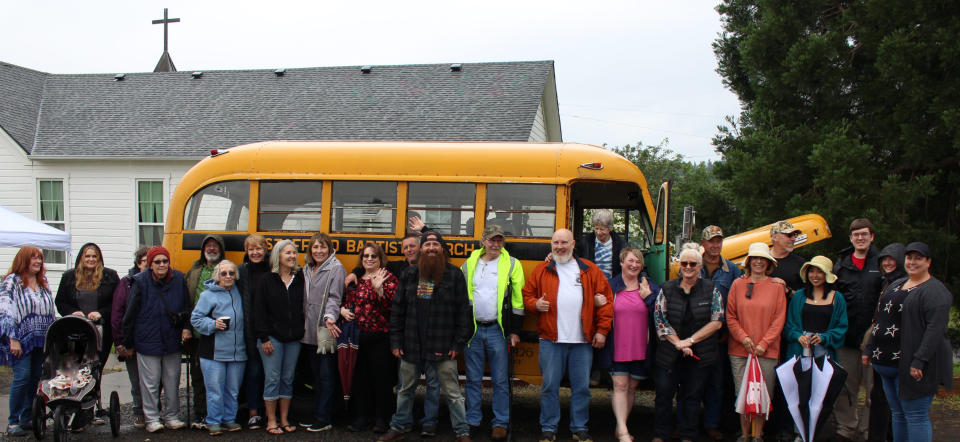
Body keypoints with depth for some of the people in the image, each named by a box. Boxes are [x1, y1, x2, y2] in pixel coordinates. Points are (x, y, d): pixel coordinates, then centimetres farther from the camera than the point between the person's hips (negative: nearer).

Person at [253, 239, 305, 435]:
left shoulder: (300, 278, 6)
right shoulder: (267, 280, -1)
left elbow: (304, 307, 9)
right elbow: (259, 310, -3)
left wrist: (302, 333, 0)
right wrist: (264, 338, -8)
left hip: (294, 338, 3)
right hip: (273, 337, -3)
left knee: (288, 379, 8)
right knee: (272, 379, 0)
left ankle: (284, 419, 17)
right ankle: (271, 421, 9)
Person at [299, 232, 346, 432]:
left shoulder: (336, 268, -7)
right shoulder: (307, 270, 14)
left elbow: (334, 296, -16)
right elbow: (304, 299, 17)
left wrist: (330, 316, -31)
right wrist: (301, 324, 10)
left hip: (326, 332, -7)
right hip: (310, 332, 7)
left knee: (326, 376, -1)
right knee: (316, 375, 16)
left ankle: (325, 419, 5)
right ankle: (317, 414, 25)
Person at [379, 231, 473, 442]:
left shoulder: (454, 275, -2)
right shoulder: (409, 276, 7)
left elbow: (463, 311, -3)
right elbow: (397, 311, 8)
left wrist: (458, 343, -7)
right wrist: (395, 342, 3)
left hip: (443, 349, -3)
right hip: (411, 346, 3)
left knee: (452, 392, 2)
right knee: (405, 389, 16)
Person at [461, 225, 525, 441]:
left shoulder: (511, 264, 1)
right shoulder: (469, 264, 8)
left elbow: (518, 299, 1)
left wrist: (514, 330, -3)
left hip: (498, 330, -2)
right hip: (472, 329, 2)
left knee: (500, 380, 3)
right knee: (473, 379, 9)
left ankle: (501, 423, 12)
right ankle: (472, 421, 19)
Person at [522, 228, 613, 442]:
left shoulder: (590, 270, 8)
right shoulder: (542, 270, 8)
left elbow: (606, 300, 6)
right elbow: (527, 294, 14)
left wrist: (602, 330, 0)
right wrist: (535, 304, -9)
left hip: (583, 340, 1)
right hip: (551, 339, 0)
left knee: (581, 386, 7)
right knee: (550, 386, 3)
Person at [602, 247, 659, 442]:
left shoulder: (650, 287, 4)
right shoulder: (611, 286, 3)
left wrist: (648, 297, -12)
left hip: (641, 348, 2)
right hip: (617, 347, -2)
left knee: (632, 388, 10)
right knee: (620, 386, -7)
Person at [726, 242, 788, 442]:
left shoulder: (777, 286, 3)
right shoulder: (738, 284, 5)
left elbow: (779, 319, 1)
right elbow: (730, 316, 6)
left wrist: (764, 343, -7)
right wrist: (743, 337, -7)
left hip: (767, 351, -1)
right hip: (739, 350, 1)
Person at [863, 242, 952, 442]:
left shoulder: (935, 291, -9)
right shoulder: (896, 285, 18)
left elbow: (935, 329, -18)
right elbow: (880, 320, 22)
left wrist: (919, 360, -24)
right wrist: (869, 349, 17)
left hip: (912, 365, -8)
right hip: (888, 364, 8)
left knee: (916, 415, -4)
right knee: (898, 414, 15)